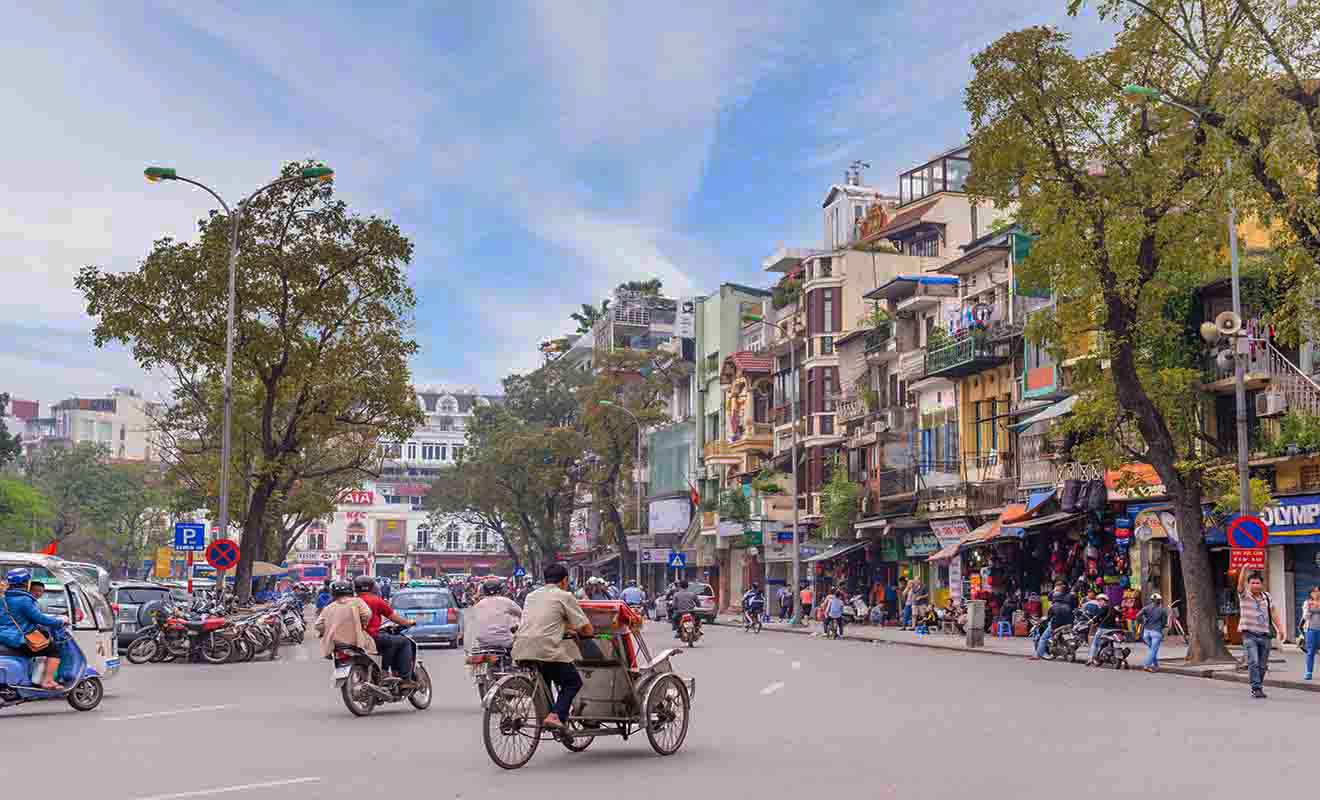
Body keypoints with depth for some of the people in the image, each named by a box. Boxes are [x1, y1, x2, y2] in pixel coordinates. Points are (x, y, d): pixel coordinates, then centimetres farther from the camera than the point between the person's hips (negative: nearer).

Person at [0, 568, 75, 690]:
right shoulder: (23, 600, -17)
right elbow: (39, 618, -18)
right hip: (19, 639, -10)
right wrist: (60, 621, -4)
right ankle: (47, 681, -8)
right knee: (55, 649, -4)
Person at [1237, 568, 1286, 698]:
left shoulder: (1267, 597, 14)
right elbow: (1241, 582, -17)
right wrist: (1245, 568, -28)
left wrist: (1280, 628, 4)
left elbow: (1274, 613, 14)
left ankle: (1258, 688, 17)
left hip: (1264, 635, 4)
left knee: (1263, 665, 7)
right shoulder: (1244, 595, 1)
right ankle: (1256, 688, -13)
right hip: (1249, 634, -4)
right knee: (1253, 662, -15)